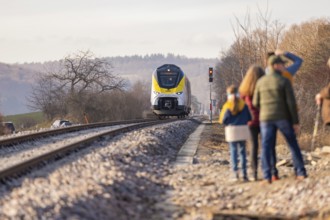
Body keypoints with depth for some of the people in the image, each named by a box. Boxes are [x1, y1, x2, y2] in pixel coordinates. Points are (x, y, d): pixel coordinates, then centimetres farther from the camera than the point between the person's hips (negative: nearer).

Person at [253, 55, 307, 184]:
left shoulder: (261, 82, 5)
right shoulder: (284, 81, -7)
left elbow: (256, 103, 7)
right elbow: (291, 103, -11)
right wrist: (296, 122, -5)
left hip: (266, 119, 2)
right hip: (283, 118, -2)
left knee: (266, 148, 0)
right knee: (293, 145, 11)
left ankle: (267, 177, -10)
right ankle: (301, 173, 9)